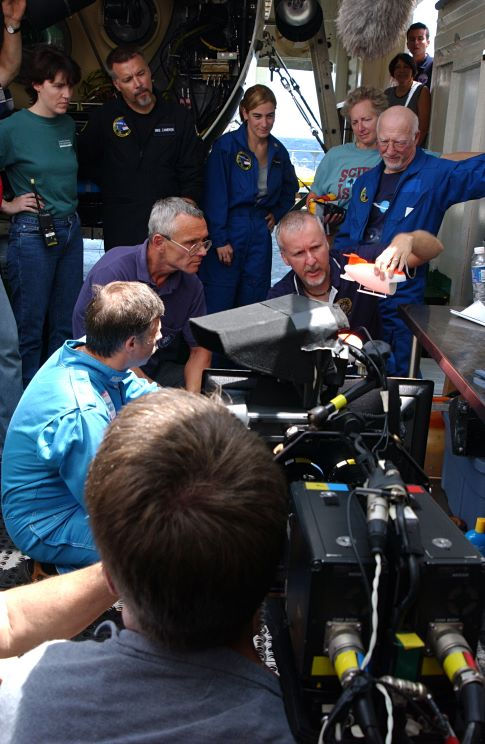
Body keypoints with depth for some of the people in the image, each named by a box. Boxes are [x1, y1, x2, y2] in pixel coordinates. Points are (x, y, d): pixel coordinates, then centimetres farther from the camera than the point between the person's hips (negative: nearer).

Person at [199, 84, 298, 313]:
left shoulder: (278, 150, 8)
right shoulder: (226, 145, -8)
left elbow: (290, 187, 27)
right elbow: (215, 196, -11)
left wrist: (278, 214, 13)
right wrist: (220, 240, -15)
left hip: (260, 233, 5)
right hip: (229, 230, -5)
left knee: (252, 305, 10)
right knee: (218, 305, -4)